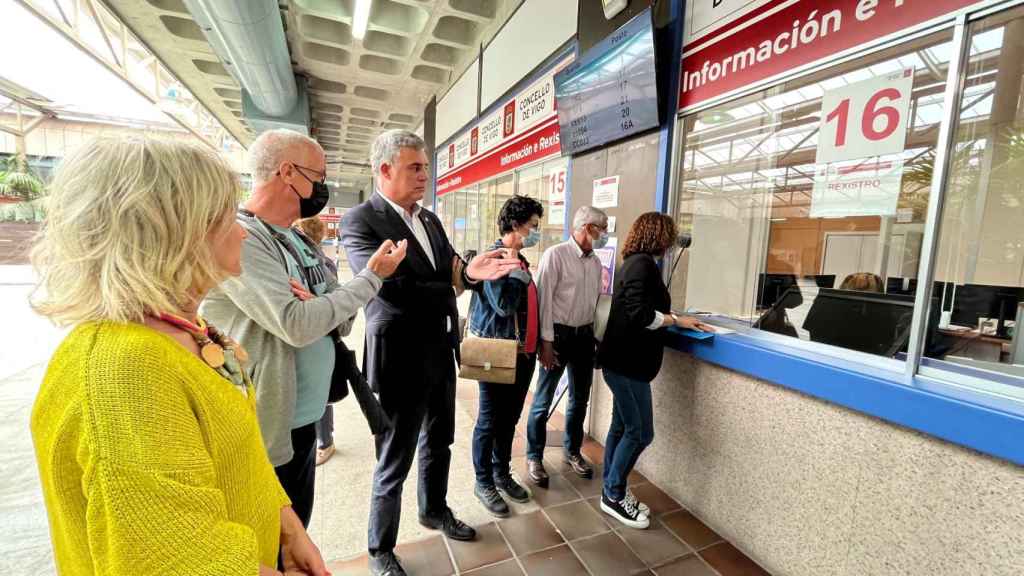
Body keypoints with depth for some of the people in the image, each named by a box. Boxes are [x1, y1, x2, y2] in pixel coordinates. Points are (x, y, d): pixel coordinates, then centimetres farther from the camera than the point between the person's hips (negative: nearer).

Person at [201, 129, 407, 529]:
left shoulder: (302, 242, 8)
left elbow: (341, 322, 6)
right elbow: (296, 325, -27)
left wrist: (318, 306, -17)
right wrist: (372, 276, -17)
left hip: (304, 422, 7)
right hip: (261, 431, -7)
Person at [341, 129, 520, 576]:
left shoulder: (430, 219, 9)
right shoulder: (359, 220, -15)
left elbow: (455, 269, 5)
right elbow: (389, 286, -27)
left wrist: (479, 269, -17)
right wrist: (456, 281, -20)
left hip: (441, 353, 8)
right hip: (401, 359, -7)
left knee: (438, 443, 24)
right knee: (394, 462, 11)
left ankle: (435, 510, 50)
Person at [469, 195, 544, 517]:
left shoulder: (520, 260, 11)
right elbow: (503, 305, -24)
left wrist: (535, 344, 13)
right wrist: (520, 273, -16)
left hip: (522, 353, 8)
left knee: (510, 418, 19)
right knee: (490, 421, 7)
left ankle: (502, 473, 37)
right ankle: (483, 482, 26)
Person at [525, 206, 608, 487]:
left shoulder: (596, 262, 9)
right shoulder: (555, 255, -12)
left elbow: (596, 300, 13)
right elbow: (544, 299, -14)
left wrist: (596, 337, 9)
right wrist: (547, 342, -15)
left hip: (584, 335, 7)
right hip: (558, 334, -7)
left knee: (580, 399, 17)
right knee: (543, 400, 4)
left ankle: (572, 451, 37)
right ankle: (534, 457, 23)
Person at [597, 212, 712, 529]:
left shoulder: (636, 262, 14)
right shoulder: (643, 263, -17)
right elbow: (640, 313, -24)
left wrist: (683, 320, 18)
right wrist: (677, 320, -12)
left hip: (624, 360, 10)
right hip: (627, 362, -10)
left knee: (622, 427, 16)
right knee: (640, 432, 1)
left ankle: (611, 492, 28)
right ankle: (613, 495, 17)